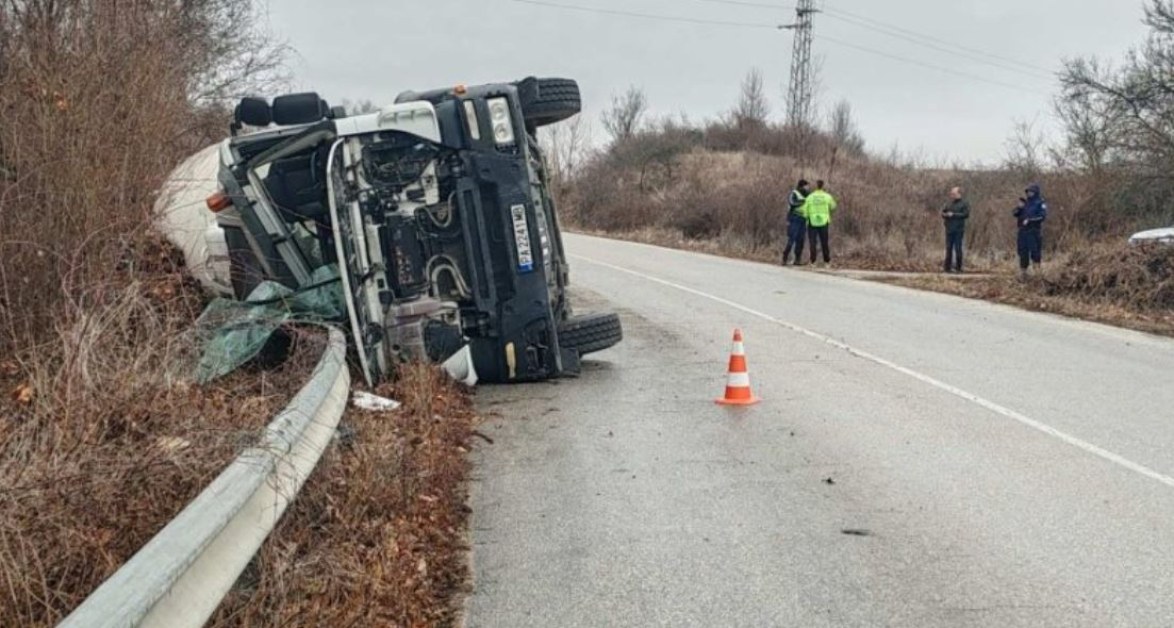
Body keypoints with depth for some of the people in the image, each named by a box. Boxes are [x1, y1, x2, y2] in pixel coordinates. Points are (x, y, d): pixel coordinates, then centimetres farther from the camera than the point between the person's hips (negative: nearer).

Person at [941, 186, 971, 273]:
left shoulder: (964, 204, 0)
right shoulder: (950, 204, 17)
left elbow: (966, 214, -11)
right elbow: (944, 213, 22)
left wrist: (953, 215, -14)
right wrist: (944, 214, -2)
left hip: (958, 230, -5)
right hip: (949, 229, 5)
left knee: (958, 249, -5)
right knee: (949, 248, 4)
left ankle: (958, 268, 0)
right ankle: (948, 267, 7)